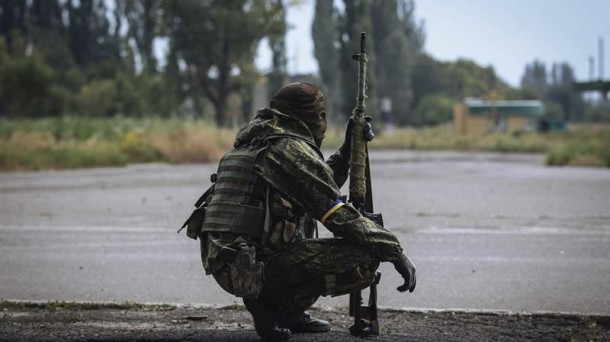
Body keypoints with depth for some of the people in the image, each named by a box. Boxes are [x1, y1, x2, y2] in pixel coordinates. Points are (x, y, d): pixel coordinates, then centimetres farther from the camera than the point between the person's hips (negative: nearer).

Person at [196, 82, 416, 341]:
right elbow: (339, 215, -12)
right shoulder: (291, 149, -7)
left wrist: (348, 150, 27)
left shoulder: (251, 144, 21)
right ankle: (278, 305, -6)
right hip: (255, 268, -9)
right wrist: (395, 251, -7)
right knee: (365, 261, -9)